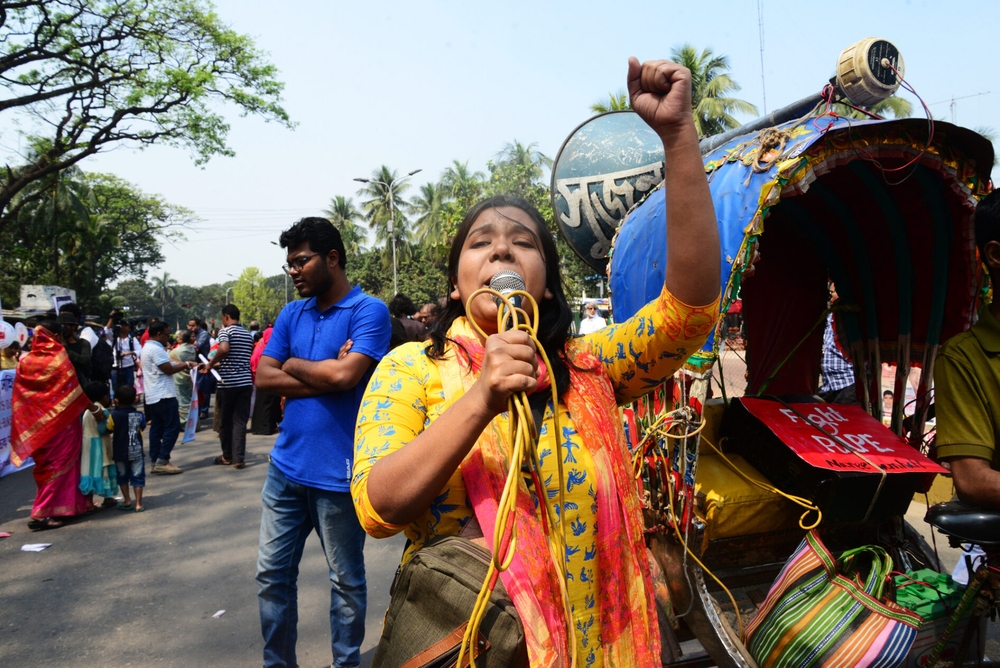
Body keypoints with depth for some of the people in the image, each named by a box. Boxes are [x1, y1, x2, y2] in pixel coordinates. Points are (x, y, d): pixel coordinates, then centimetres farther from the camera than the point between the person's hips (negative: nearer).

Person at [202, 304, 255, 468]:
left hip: (227, 383, -4)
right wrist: (218, 364, 25)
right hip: (245, 382, 5)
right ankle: (239, 459, 0)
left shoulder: (225, 331, -5)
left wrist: (210, 364, -11)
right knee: (240, 421, 4)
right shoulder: (248, 335, 15)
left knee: (225, 421, 11)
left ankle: (227, 456, 22)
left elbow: (224, 350, -25)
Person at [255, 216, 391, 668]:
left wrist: (295, 366, -4)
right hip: (286, 465, 6)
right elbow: (263, 377, 2)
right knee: (272, 574, 15)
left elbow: (346, 374, -22)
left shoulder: (369, 311, -9)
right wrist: (324, 375, -11)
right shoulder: (292, 314, 9)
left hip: (337, 473, -6)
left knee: (346, 582, 11)